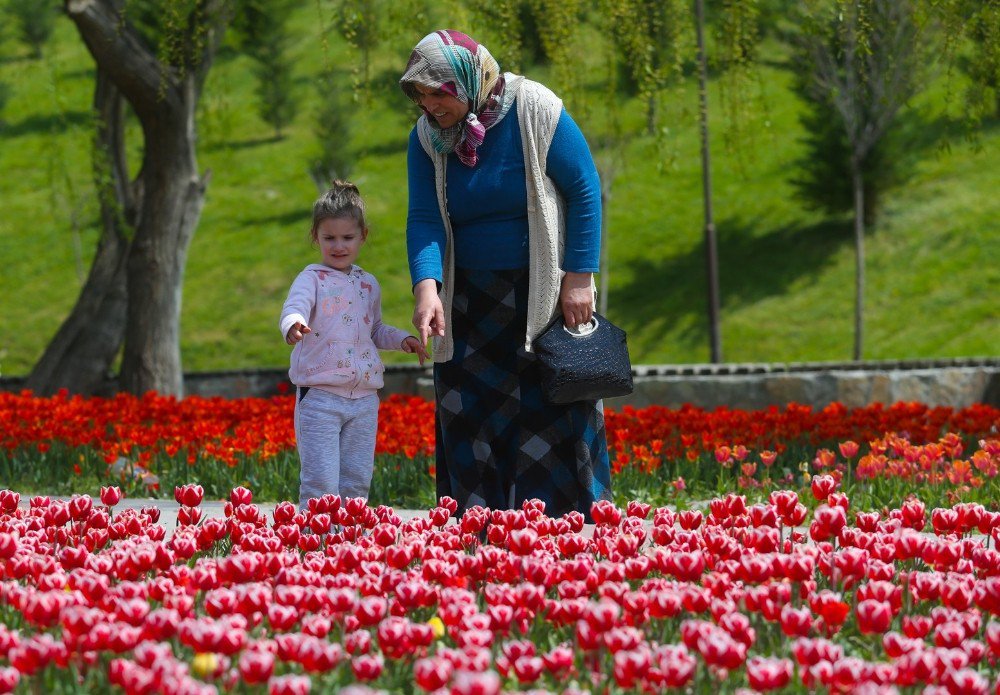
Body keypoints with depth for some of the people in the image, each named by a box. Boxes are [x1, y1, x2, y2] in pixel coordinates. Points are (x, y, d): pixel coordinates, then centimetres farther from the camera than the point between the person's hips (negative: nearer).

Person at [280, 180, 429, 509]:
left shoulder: (368, 284, 15)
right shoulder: (312, 278, -3)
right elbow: (294, 308, -23)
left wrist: (402, 339, 12)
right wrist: (293, 326, -46)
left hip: (364, 398, 6)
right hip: (319, 397, -6)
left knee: (357, 482, 8)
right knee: (320, 481, -11)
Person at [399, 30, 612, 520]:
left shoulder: (535, 111, -13)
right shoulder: (427, 138, -2)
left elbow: (584, 190, -8)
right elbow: (424, 218, -7)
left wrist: (579, 278, -12)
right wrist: (426, 287, -25)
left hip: (546, 292, -3)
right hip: (471, 303, 3)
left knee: (556, 408, -6)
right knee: (467, 412, -2)